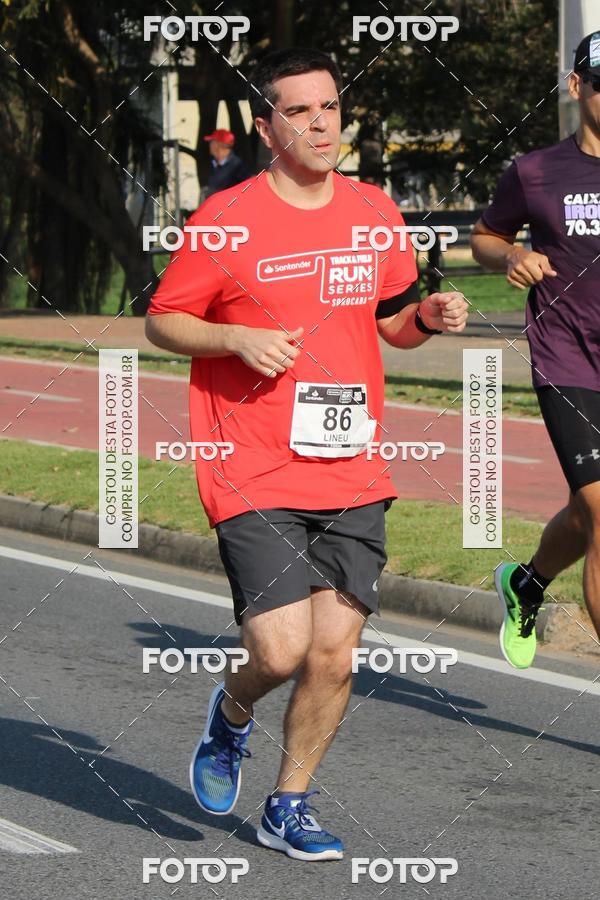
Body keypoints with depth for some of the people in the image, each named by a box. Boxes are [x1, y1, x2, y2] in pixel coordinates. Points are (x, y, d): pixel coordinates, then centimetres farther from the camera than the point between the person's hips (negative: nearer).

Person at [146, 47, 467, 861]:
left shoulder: (376, 212, 9)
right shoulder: (226, 219, -5)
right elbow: (162, 322, 2)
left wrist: (428, 316, -1)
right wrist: (238, 338, -15)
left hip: (351, 476, 4)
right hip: (254, 479, -4)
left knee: (334, 655, 0)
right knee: (282, 652, -13)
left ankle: (288, 806, 20)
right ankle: (232, 711, 23)